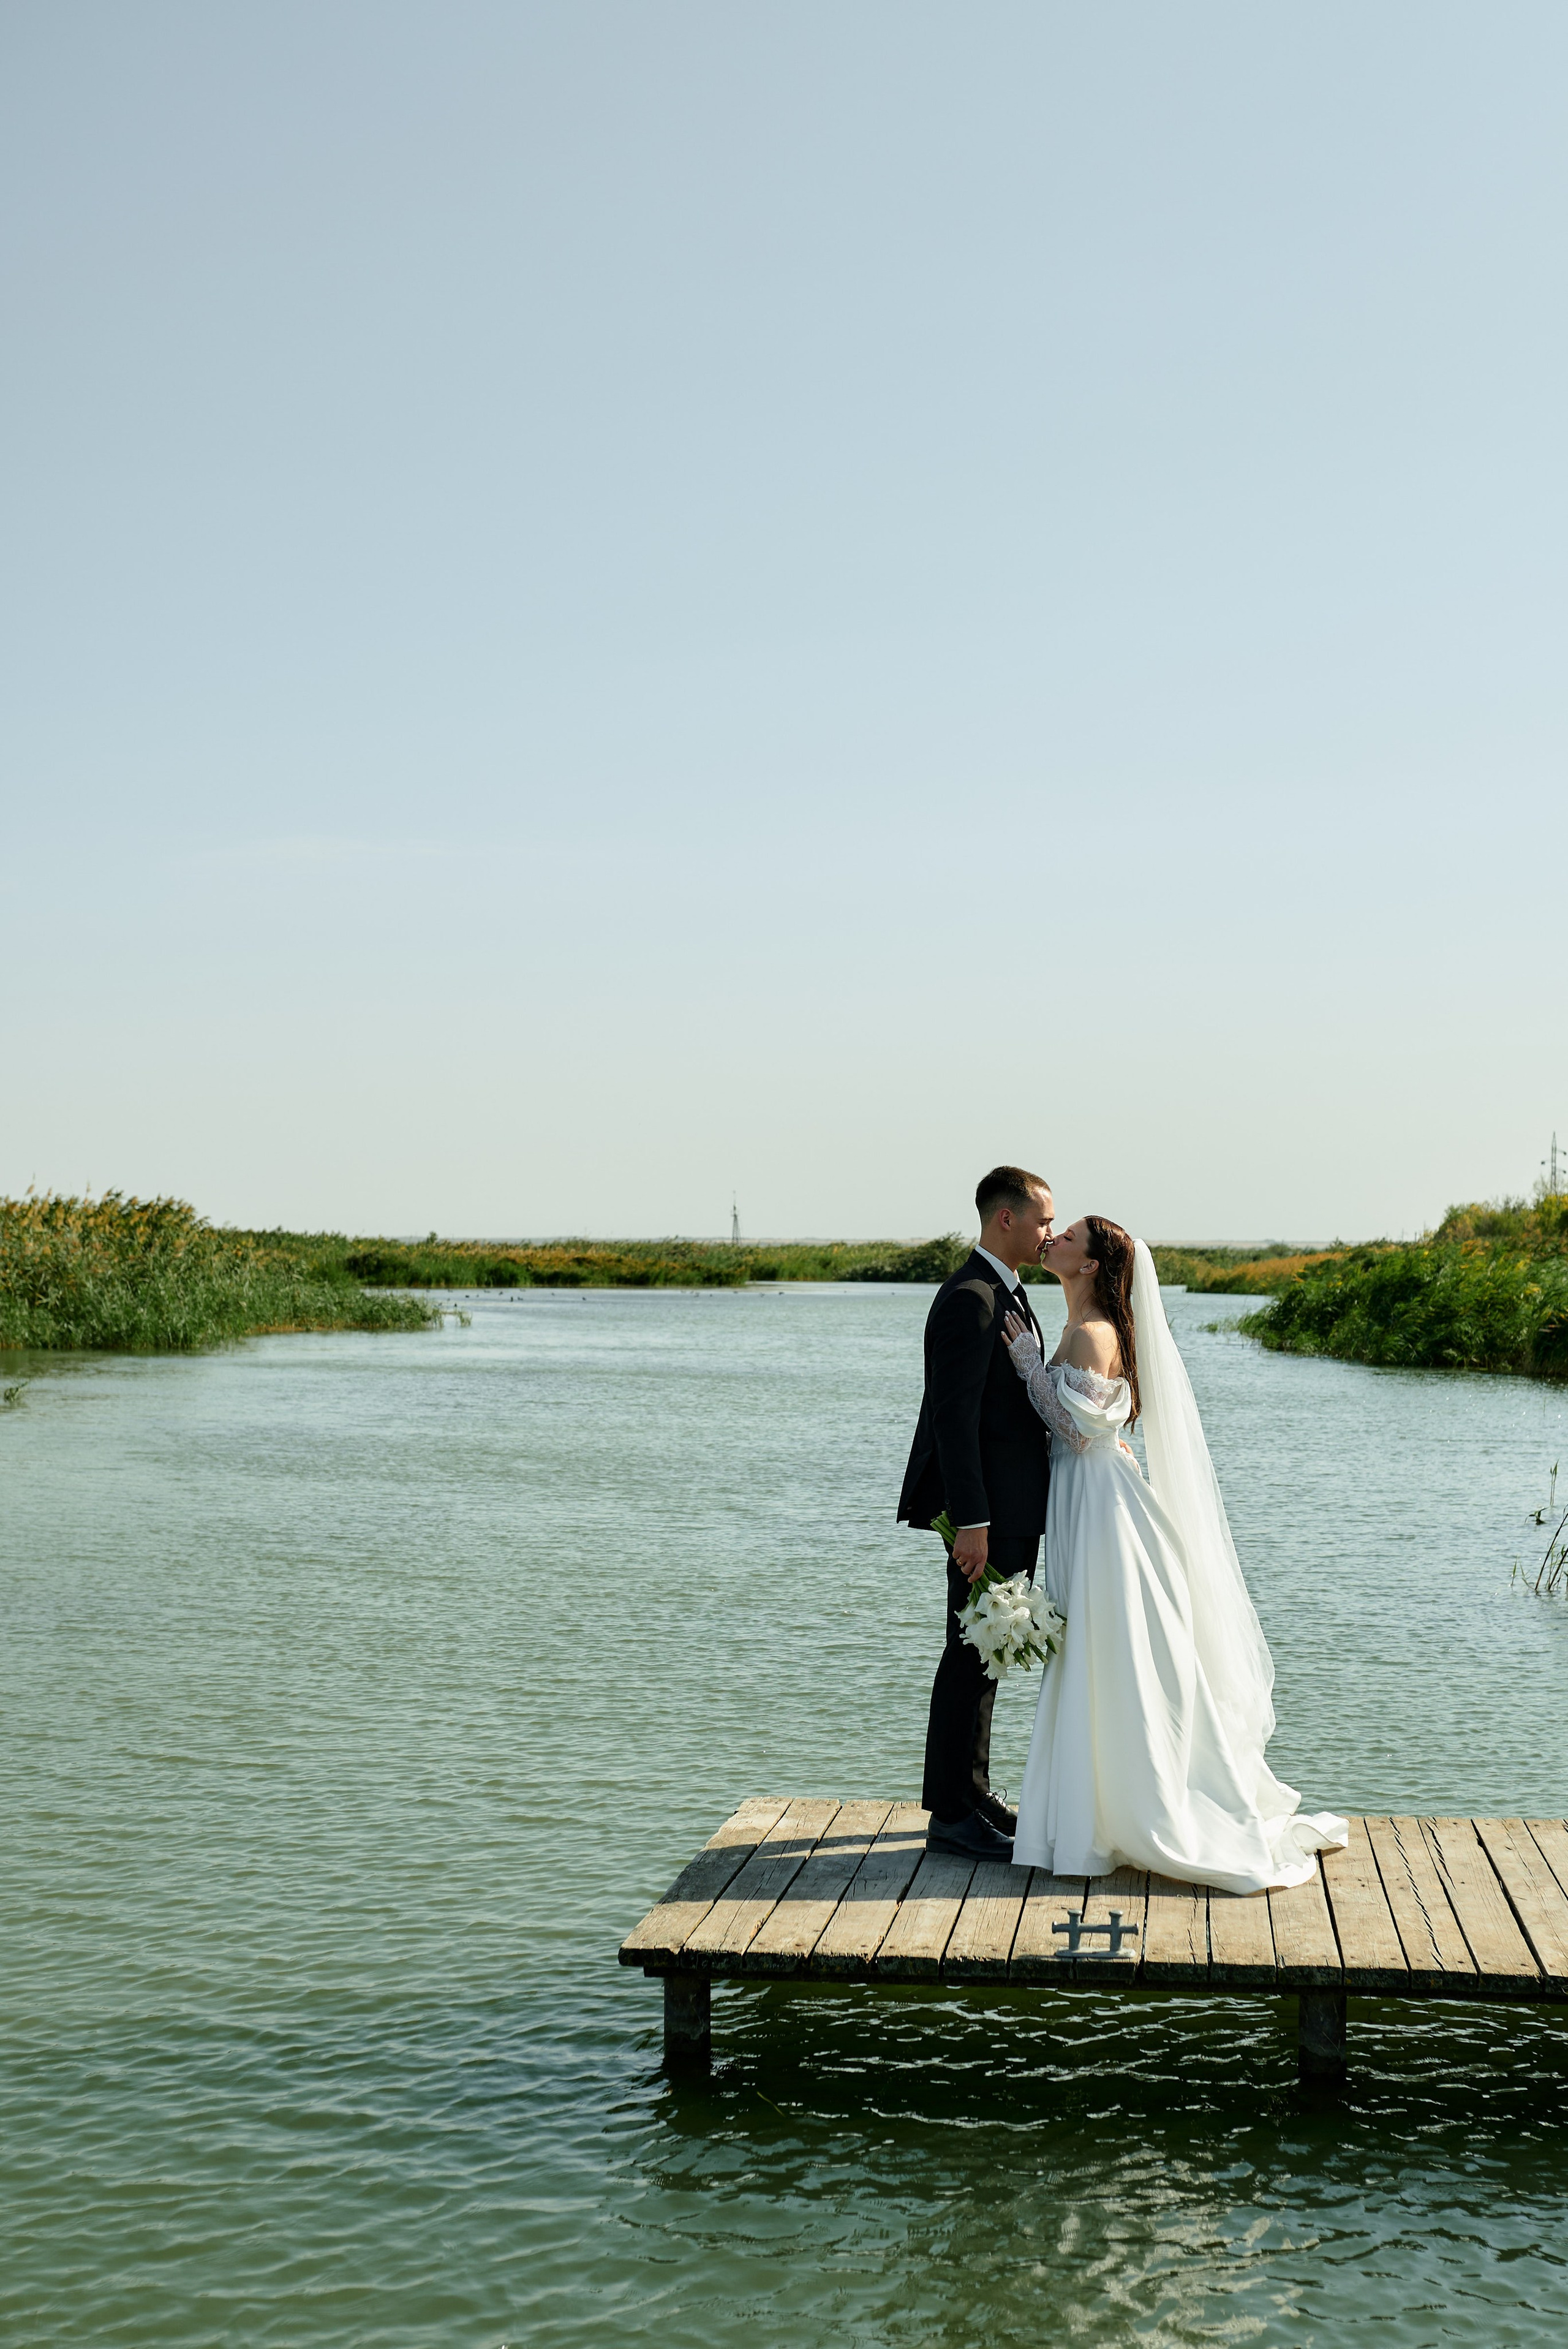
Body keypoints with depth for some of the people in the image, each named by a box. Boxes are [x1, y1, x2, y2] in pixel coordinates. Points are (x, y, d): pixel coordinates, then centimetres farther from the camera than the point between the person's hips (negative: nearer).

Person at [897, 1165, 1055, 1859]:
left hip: (1013, 1507, 10)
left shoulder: (1004, 1295, 15)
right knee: (972, 1656, -4)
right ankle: (952, 1815, 3)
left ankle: (972, 1797, 26)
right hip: (988, 1512, -10)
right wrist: (971, 1523, -24)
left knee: (984, 1656, 16)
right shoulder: (969, 1300, -17)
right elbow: (954, 1417, -22)